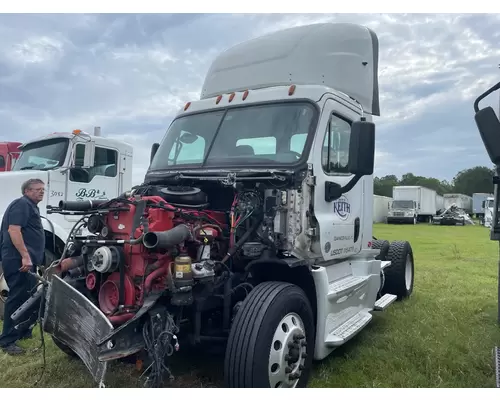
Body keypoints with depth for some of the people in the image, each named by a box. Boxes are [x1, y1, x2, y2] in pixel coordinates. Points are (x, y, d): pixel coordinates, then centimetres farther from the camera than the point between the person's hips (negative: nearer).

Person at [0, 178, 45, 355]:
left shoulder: (31, 206, 22)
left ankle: (23, 331, 31)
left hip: (26, 259, 11)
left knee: (27, 297, 19)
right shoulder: (22, 204, -11)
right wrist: (25, 256, -28)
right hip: (19, 260, -11)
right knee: (18, 298, -9)